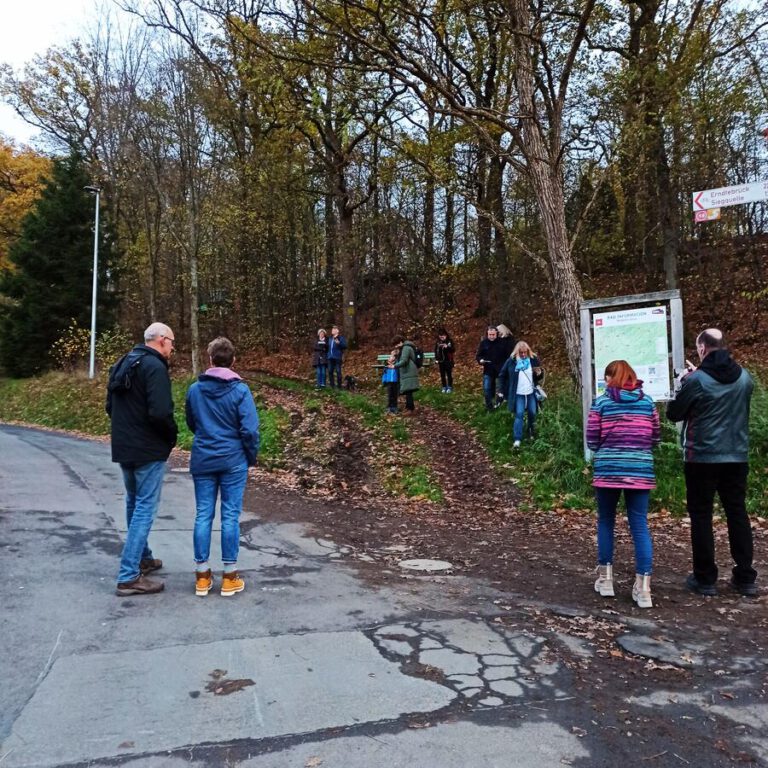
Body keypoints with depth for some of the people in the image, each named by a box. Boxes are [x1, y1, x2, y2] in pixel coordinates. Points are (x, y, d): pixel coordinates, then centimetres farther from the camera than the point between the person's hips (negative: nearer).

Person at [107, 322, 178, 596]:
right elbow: (160, 413, -26)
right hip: (148, 449, -9)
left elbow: (110, 406, 18)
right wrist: (172, 435, -9)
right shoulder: (154, 367, -17)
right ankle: (129, 576, -3)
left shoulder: (123, 364, 12)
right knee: (145, 508, -4)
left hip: (123, 446, 9)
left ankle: (142, 558, 34)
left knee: (134, 504, 20)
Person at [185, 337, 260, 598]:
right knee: (230, 516, 4)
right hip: (233, 461, -3)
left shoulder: (195, 389, 0)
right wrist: (252, 457, 2)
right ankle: (230, 576, 11)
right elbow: (250, 429, -12)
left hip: (202, 460, 3)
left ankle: (202, 575, 16)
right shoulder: (240, 390, -11)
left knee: (203, 515, 8)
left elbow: (191, 424, 14)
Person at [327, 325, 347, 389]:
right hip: (330, 357, 7)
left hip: (337, 357, -7)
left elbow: (345, 345, -13)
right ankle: (332, 385, 14)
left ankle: (339, 386, 1)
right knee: (330, 371, 6)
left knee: (338, 371, -4)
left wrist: (339, 343, -26)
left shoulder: (341, 338, -3)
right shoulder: (330, 338, 18)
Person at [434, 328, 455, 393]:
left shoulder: (450, 341, -5)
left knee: (449, 374, 1)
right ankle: (444, 387, 17)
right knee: (442, 375, 8)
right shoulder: (437, 342, 3)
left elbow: (453, 350, -8)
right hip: (441, 361, 3)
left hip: (448, 361, -3)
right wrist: (436, 359, 2)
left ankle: (450, 387, 10)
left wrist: (447, 347, -23)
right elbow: (436, 351, 10)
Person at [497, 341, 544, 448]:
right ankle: (517, 439, -3)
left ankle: (532, 432, 40)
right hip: (518, 394, -2)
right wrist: (502, 391, -1)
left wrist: (539, 374, -15)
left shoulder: (533, 359, -3)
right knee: (519, 415, -6)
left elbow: (539, 377, 10)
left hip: (531, 393, 2)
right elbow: (502, 375, 2)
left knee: (532, 413, 13)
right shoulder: (511, 361, -7)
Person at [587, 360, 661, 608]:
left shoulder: (601, 402, -1)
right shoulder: (647, 402, 6)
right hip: (640, 471, 2)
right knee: (640, 526, 4)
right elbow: (656, 438, 11)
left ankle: (605, 578, 20)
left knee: (606, 522, 15)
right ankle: (643, 587, 1)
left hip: (607, 470, -1)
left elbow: (592, 441, -1)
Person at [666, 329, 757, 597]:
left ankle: (705, 579, 9)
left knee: (701, 516, 5)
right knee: (738, 514, 12)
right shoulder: (744, 377, 3)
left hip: (702, 457, -5)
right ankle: (745, 578, 16)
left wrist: (684, 383, 10)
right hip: (737, 457, 5)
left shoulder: (696, 380, -14)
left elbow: (673, 413, -4)